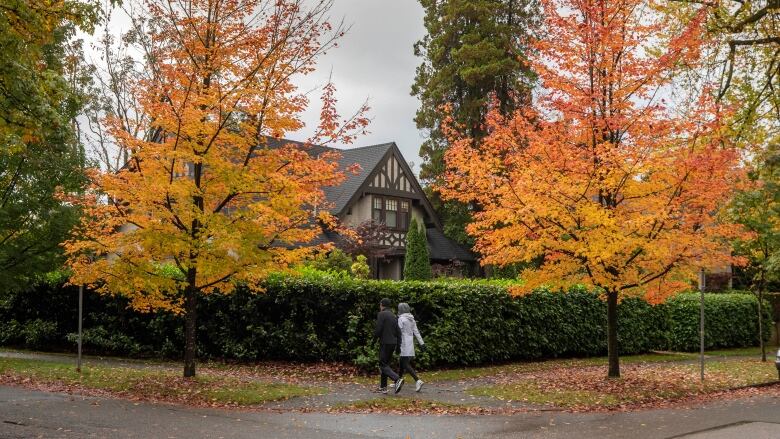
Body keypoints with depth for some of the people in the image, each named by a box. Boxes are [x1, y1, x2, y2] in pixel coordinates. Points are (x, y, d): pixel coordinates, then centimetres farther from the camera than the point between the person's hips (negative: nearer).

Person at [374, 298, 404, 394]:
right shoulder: (394, 316, 14)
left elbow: (378, 329, -16)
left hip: (385, 343, -8)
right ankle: (383, 387, 15)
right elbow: (398, 332, 12)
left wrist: (375, 336, 5)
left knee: (383, 365, -6)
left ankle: (397, 380, -25)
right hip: (393, 343, 8)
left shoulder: (381, 314, -9)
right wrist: (398, 345, 17)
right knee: (385, 364, 15)